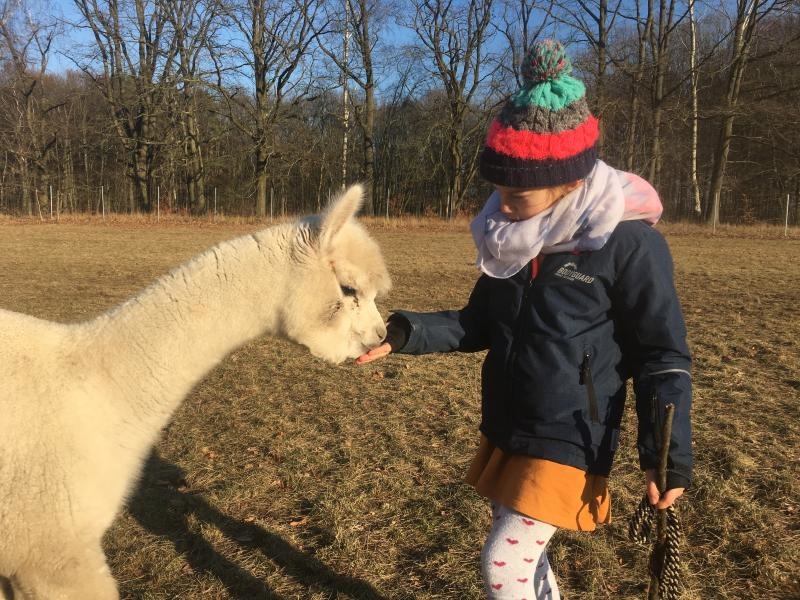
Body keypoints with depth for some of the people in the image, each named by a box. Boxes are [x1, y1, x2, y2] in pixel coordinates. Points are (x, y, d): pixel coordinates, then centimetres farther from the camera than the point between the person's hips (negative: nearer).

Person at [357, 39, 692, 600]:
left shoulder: (627, 242, -18)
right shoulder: (510, 235, 0)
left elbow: (663, 356, -13)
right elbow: (481, 323, 9)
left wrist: (667, 455, -14)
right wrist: (404, 334, -4)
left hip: (567, 440, -7)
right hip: (504, 429, 7)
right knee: (522, 552, 20)